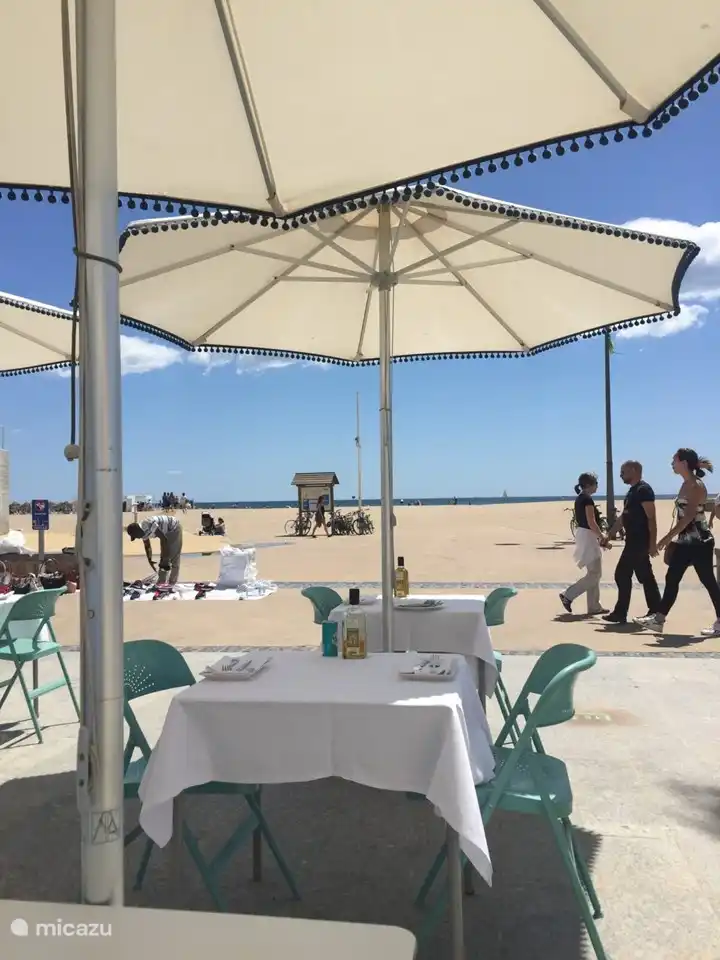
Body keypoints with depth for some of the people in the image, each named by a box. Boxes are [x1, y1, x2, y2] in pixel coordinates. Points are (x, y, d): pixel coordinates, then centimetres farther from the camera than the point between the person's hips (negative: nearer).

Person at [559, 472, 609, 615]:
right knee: (594, 574, -3)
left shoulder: (579, 499, 13)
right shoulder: (587, 499, -16)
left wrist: (599, 538, 19)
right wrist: (603, 537, -12)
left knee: (593, 573, 13)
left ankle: (594, 607, 16)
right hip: (588, 537, -10)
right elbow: (591, 523, -20)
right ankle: (568, 595, -2)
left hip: (583, 535, 10)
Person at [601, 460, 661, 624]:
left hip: (639, 542, -10)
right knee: (645, 577, 12)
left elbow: (651, 517, -19)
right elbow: (623, 517, 22)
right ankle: (655, 611, 18)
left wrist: (652, 543, -22)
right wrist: (609, 535, 22)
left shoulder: (643, 490, -14)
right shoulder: (633, 491, 17)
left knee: (622, 574, -6)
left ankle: (620, 613, -1)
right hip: (634, 541, 10)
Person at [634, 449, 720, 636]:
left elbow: (689, 516, -22)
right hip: (685, 542, 9)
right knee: (671, 579, 9)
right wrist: (671, 538, 16)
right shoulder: (685, 485, 12)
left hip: (700, 541, -9)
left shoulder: (697, 486, -15)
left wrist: (668, 537, -23)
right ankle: (658, 619, 13)